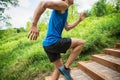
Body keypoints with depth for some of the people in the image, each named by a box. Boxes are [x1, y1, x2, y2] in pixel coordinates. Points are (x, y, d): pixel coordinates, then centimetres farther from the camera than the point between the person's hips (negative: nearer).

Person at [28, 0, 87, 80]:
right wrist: (34, 25, -29)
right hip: (53, 42, -10)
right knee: (81, 43, 0)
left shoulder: (63, 12, 26)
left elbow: (67, 28, 33)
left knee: (59, 68, 18)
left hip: (49, 44, 10)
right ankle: (66, 67, 2)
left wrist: (79, 20, 30)